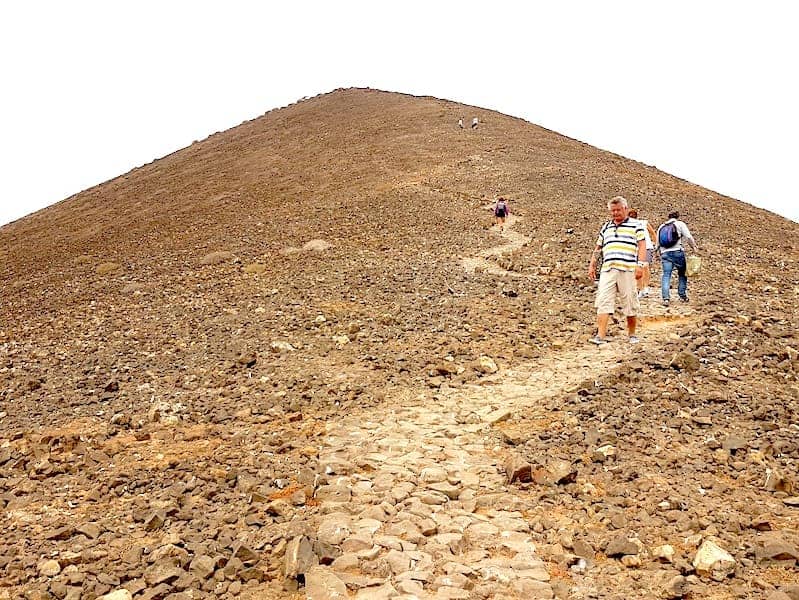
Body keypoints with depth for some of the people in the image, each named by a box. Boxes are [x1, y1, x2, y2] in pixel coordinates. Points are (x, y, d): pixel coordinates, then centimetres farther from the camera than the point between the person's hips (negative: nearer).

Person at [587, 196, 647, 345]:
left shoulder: (636, 225, 8)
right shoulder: (606, 227, 21)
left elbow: (642, 245, -1)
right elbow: (598, 248, 27)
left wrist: (640, 265, -12)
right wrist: (592, 264, 18)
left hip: (627, 270, -3)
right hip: (607, 270, 3)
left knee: (630, 304, 3)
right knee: (603, 302, -8)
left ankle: (632, 334, 17)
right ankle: (601, 336, -12)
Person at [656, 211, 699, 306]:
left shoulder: (661, 227, 19)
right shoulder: (680, 224, 6)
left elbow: (658, 243, 20)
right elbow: (689, 237, -5)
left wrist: (660, 254, 28)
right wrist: (694, 246, 7)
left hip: (665, 253, 3)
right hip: (677, 252, -3)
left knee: (666, 275, -3)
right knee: (682, 273, 14)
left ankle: (666, 298, -14)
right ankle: (682, 296, 16)